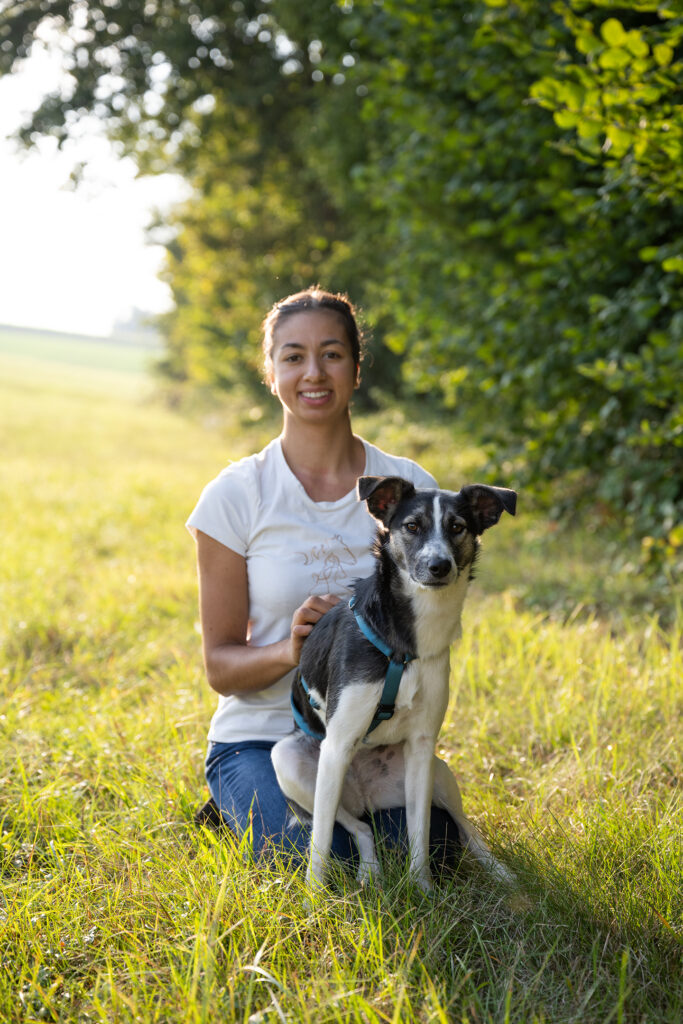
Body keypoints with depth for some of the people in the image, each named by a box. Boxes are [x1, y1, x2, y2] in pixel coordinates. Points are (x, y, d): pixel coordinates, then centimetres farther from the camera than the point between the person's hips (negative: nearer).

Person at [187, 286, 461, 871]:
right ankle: (247, 806, 8)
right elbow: (220, 665, -5)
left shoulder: (409, 487, 1)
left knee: (430, 845, -24)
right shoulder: (236, 497, -6)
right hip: (261, 738, -2)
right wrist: (290, 650, -24)